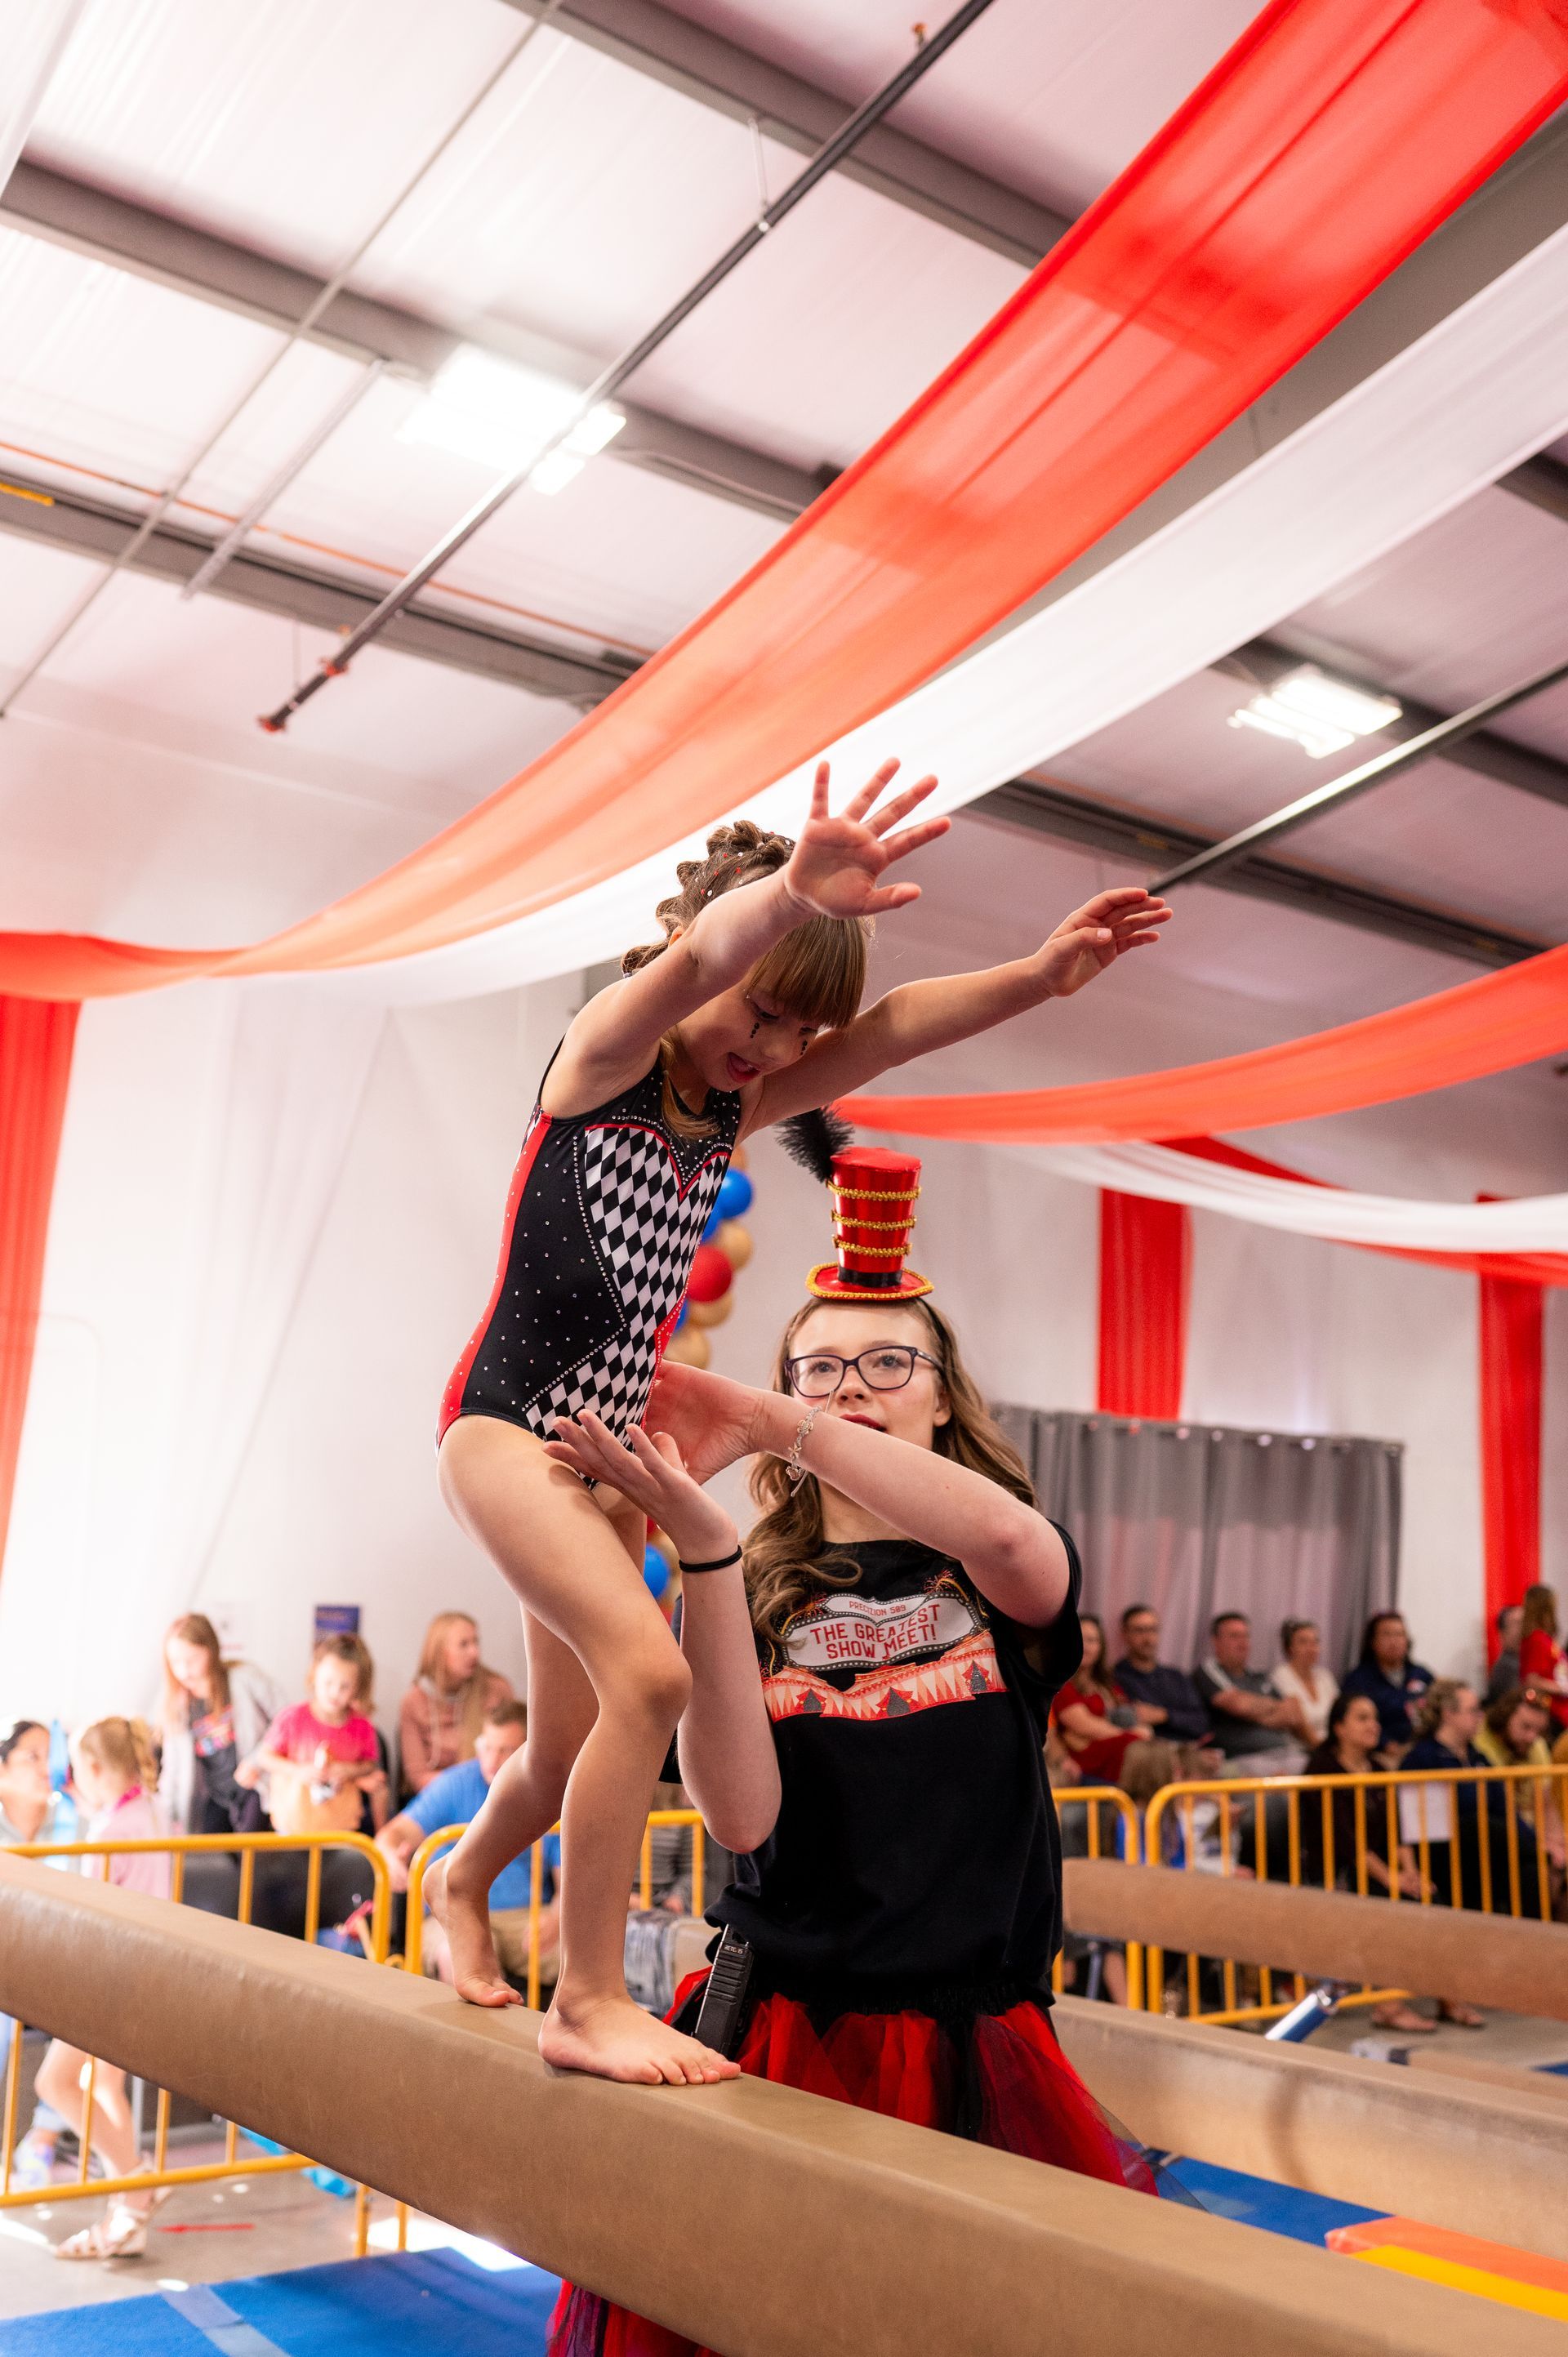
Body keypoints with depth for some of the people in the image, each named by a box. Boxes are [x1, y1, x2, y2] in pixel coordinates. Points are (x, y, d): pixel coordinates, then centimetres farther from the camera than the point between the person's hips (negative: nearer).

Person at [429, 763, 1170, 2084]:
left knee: (572, 1755, 15)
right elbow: (691, 963, -32)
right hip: (508, 1422, -7)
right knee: (648, 1672, -25)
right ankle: (588, 2002, -12)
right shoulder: (603, 1056, -9)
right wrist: (789, 897, -53)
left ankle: (465, 1877, 46)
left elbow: (890, 1028, -4)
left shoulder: (733, 1111, 9)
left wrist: (1038, 974, -19)